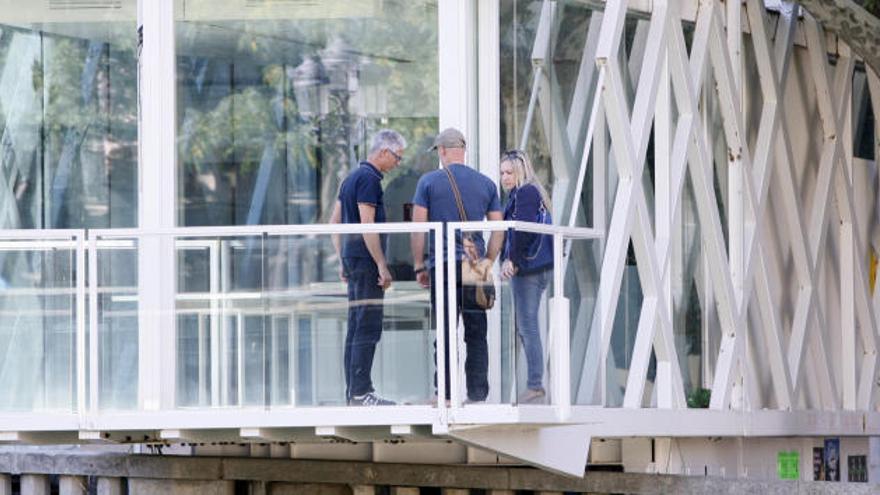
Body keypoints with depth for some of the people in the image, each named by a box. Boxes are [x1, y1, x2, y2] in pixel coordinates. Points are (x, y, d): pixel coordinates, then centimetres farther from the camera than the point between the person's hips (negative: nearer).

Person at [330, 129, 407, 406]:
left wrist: (342, 261, 22)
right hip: (366, 261, -10)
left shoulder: (351, 178, 18)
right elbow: (367, 226, -19)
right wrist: (382, 266, -18)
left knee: (357, 328, 11)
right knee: (368, 328, -10)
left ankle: (353, 392, 12)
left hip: (352, 259, 10)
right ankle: (361, 393, -12)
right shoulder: (369, 179, -12)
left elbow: (334, 222, 21)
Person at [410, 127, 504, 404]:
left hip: (442, 264, -2)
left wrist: (419, 266, 4)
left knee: (444, 332, -1)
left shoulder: (429, 182, 1)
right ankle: (478, 393, 4)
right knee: (476, 334, 5)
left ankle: (445, 394, -1)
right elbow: (498, 229, 8)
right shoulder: (486, 184, 9)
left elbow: (418, 227, -1)